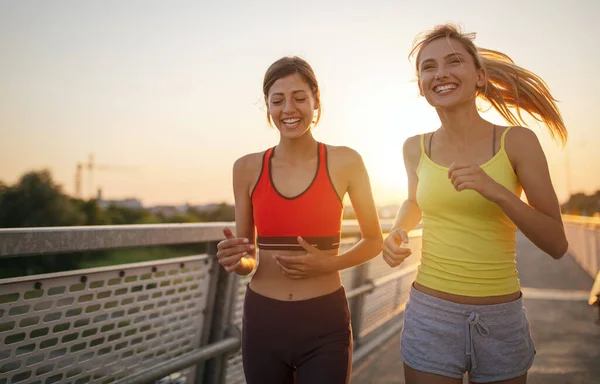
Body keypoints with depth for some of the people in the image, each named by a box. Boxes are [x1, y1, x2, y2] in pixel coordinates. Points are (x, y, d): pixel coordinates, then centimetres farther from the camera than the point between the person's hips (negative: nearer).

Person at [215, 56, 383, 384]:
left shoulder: (345, 162, -7)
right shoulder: (247, 168, -1)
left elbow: (374, 241, 4)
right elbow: (247, 259, 8)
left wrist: (329, 263, -13)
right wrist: (236, 260, -14)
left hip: (325, 324, -2)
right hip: (262, 323, 3)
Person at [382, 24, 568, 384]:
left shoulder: (517, 141, -7)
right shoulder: (416, 148, 0)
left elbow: (557, 244, -9)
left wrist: (496, 191, -22)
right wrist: (396, 233, 1)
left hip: (502, 322, -1)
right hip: (430, 316, 1)